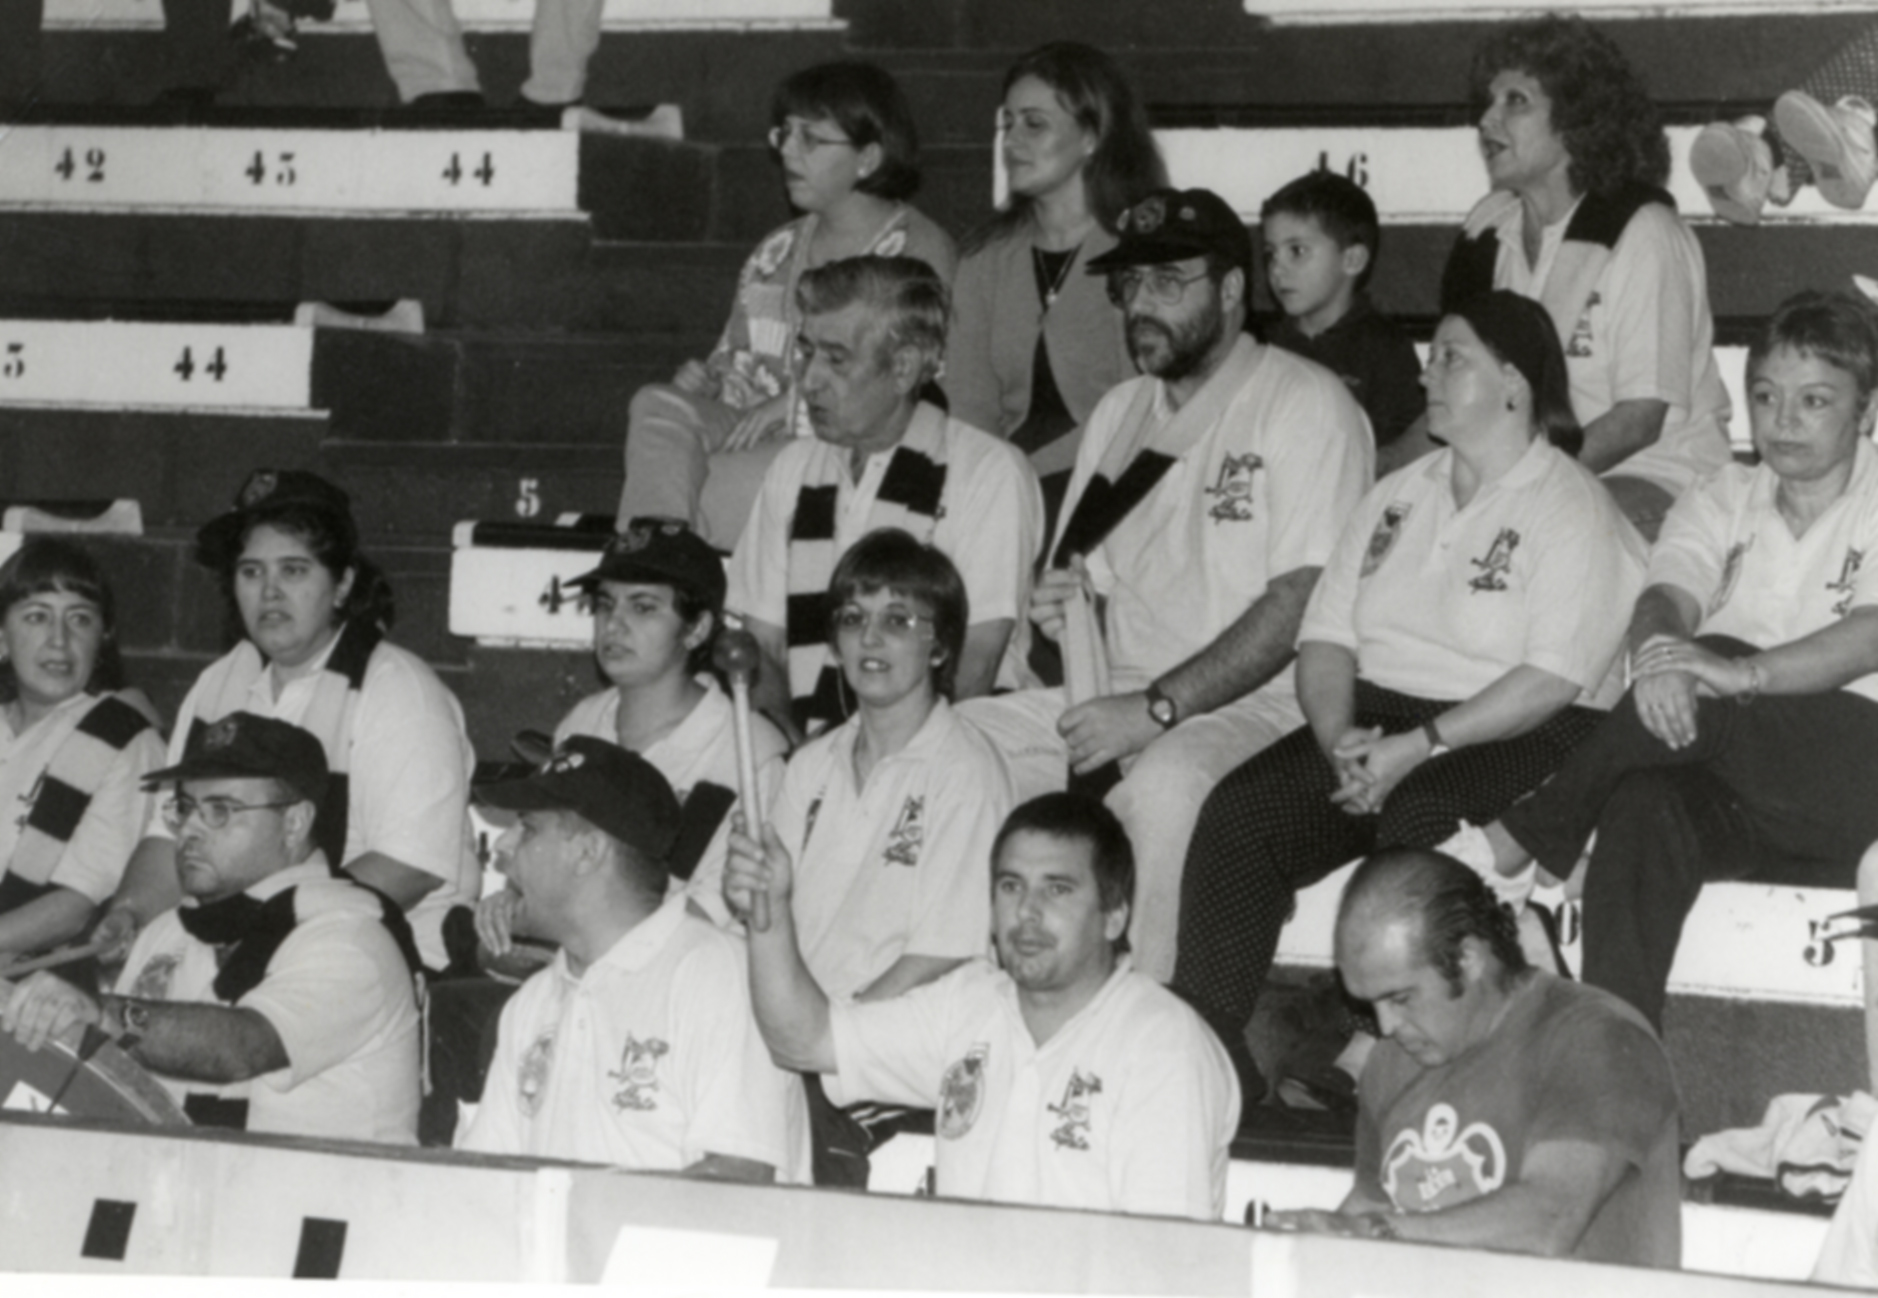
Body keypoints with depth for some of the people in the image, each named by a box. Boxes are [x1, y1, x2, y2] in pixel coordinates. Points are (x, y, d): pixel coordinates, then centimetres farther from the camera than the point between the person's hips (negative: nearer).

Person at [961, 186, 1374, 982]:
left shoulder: (1305, 405, -5)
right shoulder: (1119, 412, 20)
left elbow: (1300, 606, -15)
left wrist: (1159, 707, -21)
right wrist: (1060, 612, 1)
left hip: (1253, 707, -8)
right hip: (1113, 698, 8)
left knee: (1165, 784, -39)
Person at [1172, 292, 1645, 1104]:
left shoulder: (1571, 510, -3)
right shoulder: (1398, 497, 20)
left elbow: (1555, 679, -15)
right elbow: (1327, 638, 13)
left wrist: (1419, 746, -21)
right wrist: (1339, 736, -8)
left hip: (1514, 737, -6)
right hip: (1376, 724, 6)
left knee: (1420, 821, -38)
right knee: (1237, 813, -19)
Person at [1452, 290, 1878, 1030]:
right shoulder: (1724, 502, 18)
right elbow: (1668, 595, -2)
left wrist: (1743, 673, -32)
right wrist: (1658, 646, -29)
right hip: (1727, 788, 3)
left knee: (1711, 661, -31)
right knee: (1642, 803, -33)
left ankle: (1517, 843, -18)